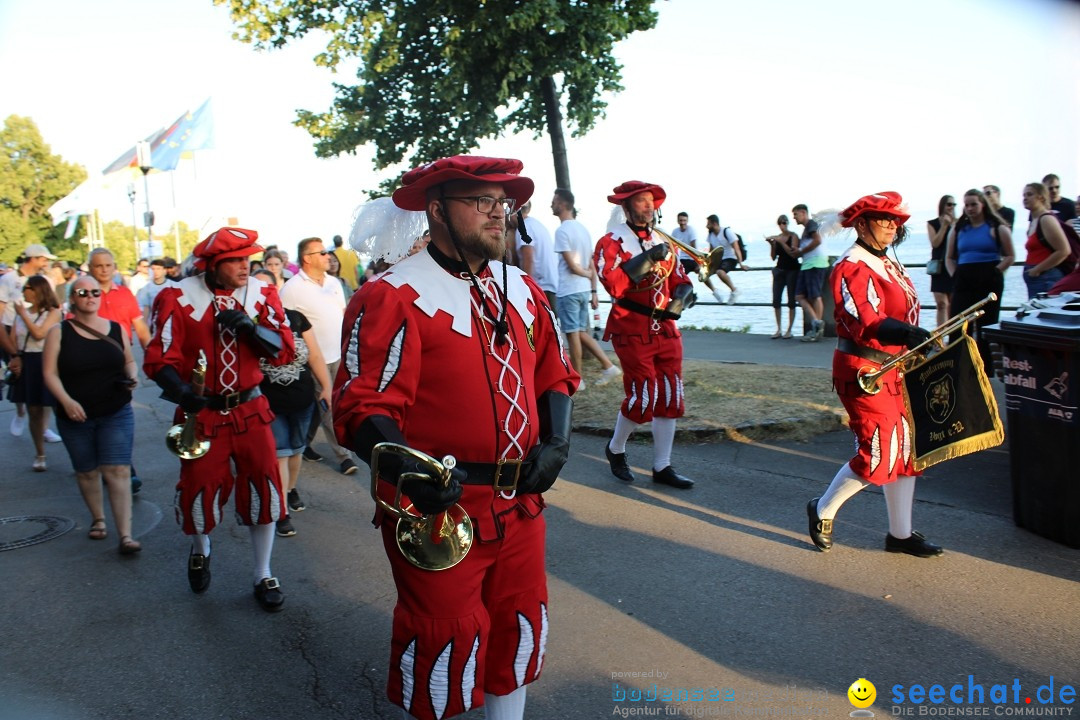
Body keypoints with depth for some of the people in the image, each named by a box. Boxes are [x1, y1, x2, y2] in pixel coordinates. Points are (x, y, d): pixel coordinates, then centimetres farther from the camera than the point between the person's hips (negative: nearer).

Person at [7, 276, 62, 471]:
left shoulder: (53, 312, -5)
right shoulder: (22, 311, 9)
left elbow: (39, 334, -17)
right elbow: (12, 338, 7)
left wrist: (23, 314, -8)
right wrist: (14, 357, -9)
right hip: (25, 364, 5)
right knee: (34, 412, 9)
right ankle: (40, 456, 18)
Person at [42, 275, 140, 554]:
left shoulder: (116, 329, 4)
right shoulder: (59, 332, -2)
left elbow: (129, 361, 17)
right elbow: (50, 373, -5)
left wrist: (132, 376, -6)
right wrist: (66, 401, -20)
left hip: (116, 414, 0)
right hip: (75, 416, 0)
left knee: (117, 471, -8)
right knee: (87, 471, 13)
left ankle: (125, 535, -11)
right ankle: (98, 519, 35)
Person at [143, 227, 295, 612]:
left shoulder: (262, 294, -3)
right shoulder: (177, 299, -10)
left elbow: (283, 351, -7)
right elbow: (160, 358, -12)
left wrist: (249, 328, -24)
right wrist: (180, 389, -31)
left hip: (250, 410, 2)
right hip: (202, 413, -1)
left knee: (264, 490, 1)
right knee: (198, 491, 8)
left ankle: (264, 576, 20)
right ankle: (200, 551, 44)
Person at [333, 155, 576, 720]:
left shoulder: (523, 290, 9)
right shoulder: (393, 296, -14)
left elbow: (553, 374, 16)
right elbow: (362, 405, -19)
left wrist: (555, 442, 0)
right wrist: (406, 470, -35)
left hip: (520, 500, 7)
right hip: (439, 505, -6)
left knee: (521, 626, 19)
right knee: (446, 640, 6)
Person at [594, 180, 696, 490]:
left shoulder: (664, 241, 15)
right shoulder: (611, 241, -6)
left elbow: (679, 279, 16)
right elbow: (613, 283, -21)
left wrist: (682, 295, -6)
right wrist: (648, 258, -25)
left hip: (665, 328, 7)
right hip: (632, 329, -6)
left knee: (670, 397, 5)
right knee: (643, 397, -6)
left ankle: (662, 467, 17)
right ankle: (615, 449, 22)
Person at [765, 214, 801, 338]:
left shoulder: (793, 236, -4)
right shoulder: (777, 238, 7)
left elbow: (793, 253, -18)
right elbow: (773, 257, 7)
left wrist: (781, 242, -22)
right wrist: (771, 244, -8)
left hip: (792, 270, -4)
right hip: (780, 270, 4)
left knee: (791, 301, -2)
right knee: (776, 300, -1)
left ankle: (789, 330, 2)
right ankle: (778, 330, 7)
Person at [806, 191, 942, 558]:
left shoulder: (888, 264, 15)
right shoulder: (852, 268, -15)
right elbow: (866, 326, -27)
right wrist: (906, 333, -41)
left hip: (894, 368, 10)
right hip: (864, 371, -10)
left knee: (906, 447, 11)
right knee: (878, 455, -7)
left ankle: (901, 533, 23)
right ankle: (822, 510, 14)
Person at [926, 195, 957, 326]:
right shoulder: (932, 224, 6)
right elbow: (935, 243, -6)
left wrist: (953, 224, -10)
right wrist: (944, 225, -8)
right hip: (939, 267, -1)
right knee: (941, 304, -7)